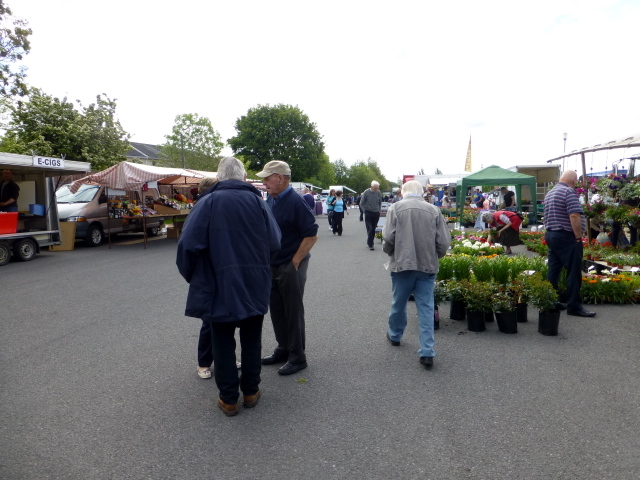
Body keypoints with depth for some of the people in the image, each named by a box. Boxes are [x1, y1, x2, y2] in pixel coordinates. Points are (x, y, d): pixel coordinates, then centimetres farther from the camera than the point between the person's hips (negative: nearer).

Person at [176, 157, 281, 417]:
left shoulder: (208, 203, -8)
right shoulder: (258, 202, -1)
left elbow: (188, 244, -15)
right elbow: (275, 244, -4)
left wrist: (191, 275, 2)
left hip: (220, 287, -2)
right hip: (255, 285, 3)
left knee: (223, 343, 11)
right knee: (251, 339, 17)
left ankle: (228, 399, 20)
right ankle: (251, 392, 29)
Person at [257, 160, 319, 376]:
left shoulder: (295, 202, -17)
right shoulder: (270, 200, 6)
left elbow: (311, 236, -19)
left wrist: (295, 262, -15)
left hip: (290, 267, -8)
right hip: (272, 266, 8)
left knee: (293, 312, 3)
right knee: (277, 310, 16)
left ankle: (297, 357, 17)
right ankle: (283, 349, 32)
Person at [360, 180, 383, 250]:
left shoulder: (378, 193, 0)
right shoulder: (366, 192, -9)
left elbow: (380, 202, 14)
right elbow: (361, 203, 0)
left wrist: (379, 210, 8)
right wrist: (364, 211, -2)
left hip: (376, 214, 3)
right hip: (368, 213, -3)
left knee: (373, 229, 8)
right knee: (369, 229, -8)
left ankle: (370, 242, 21)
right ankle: (370, 244, -5)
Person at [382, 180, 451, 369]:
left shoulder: (396, 208, -5)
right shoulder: (434, 210, 0)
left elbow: (388, 238, -11)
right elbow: (444, 242, -2)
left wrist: (389, 251, 9)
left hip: (402, 264, -1)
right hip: (428, 266, 1)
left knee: (399, 304, 18)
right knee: (426, 308, 7)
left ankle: (395, 336, 39)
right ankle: (427, 352, 6)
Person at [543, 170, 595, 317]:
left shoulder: (549, 193, 15)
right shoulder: (569, 191, -13)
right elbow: (574, 216, -22)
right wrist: (578, 236, -14)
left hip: (550, 235, 9)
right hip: (566, 237, -9)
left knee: (553, 270, 11)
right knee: (574, 272, -2)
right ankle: (574, 306, 1)